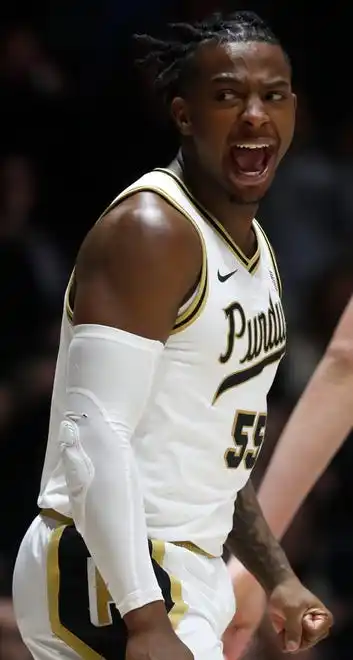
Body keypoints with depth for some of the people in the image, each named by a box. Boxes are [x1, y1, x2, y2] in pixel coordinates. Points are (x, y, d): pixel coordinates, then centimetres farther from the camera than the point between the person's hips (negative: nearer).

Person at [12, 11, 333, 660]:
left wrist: (277, 578, 23)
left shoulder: (254, 248, 15)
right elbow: (95, 436, -24)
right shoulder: (151, 230, -15)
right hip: (107, 579, -10)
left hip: (181, 578, 10)